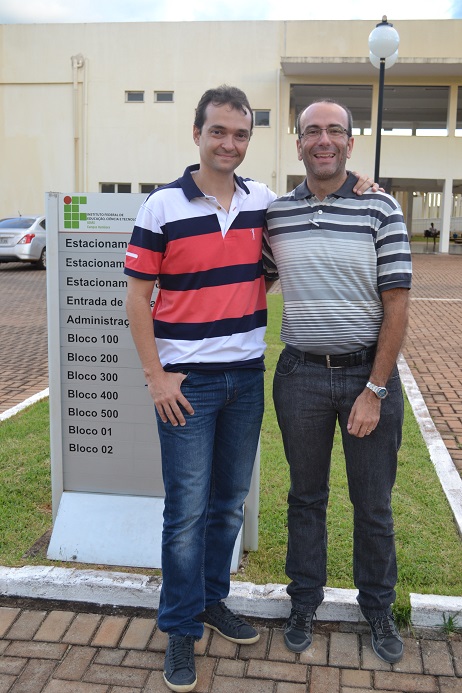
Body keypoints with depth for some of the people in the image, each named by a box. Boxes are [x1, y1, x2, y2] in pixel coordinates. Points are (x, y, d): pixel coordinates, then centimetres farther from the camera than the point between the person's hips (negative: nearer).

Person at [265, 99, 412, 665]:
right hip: (301, 374, 2)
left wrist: (375, 390, -11)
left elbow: (396, 305, -8)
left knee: (373, 503, 12)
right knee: (306, 497, 16)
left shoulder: (380, 209, -6)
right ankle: (304, 602, 36)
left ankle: (378, 608, 35)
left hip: (368, 373, -1)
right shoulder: (274, 214, 2)